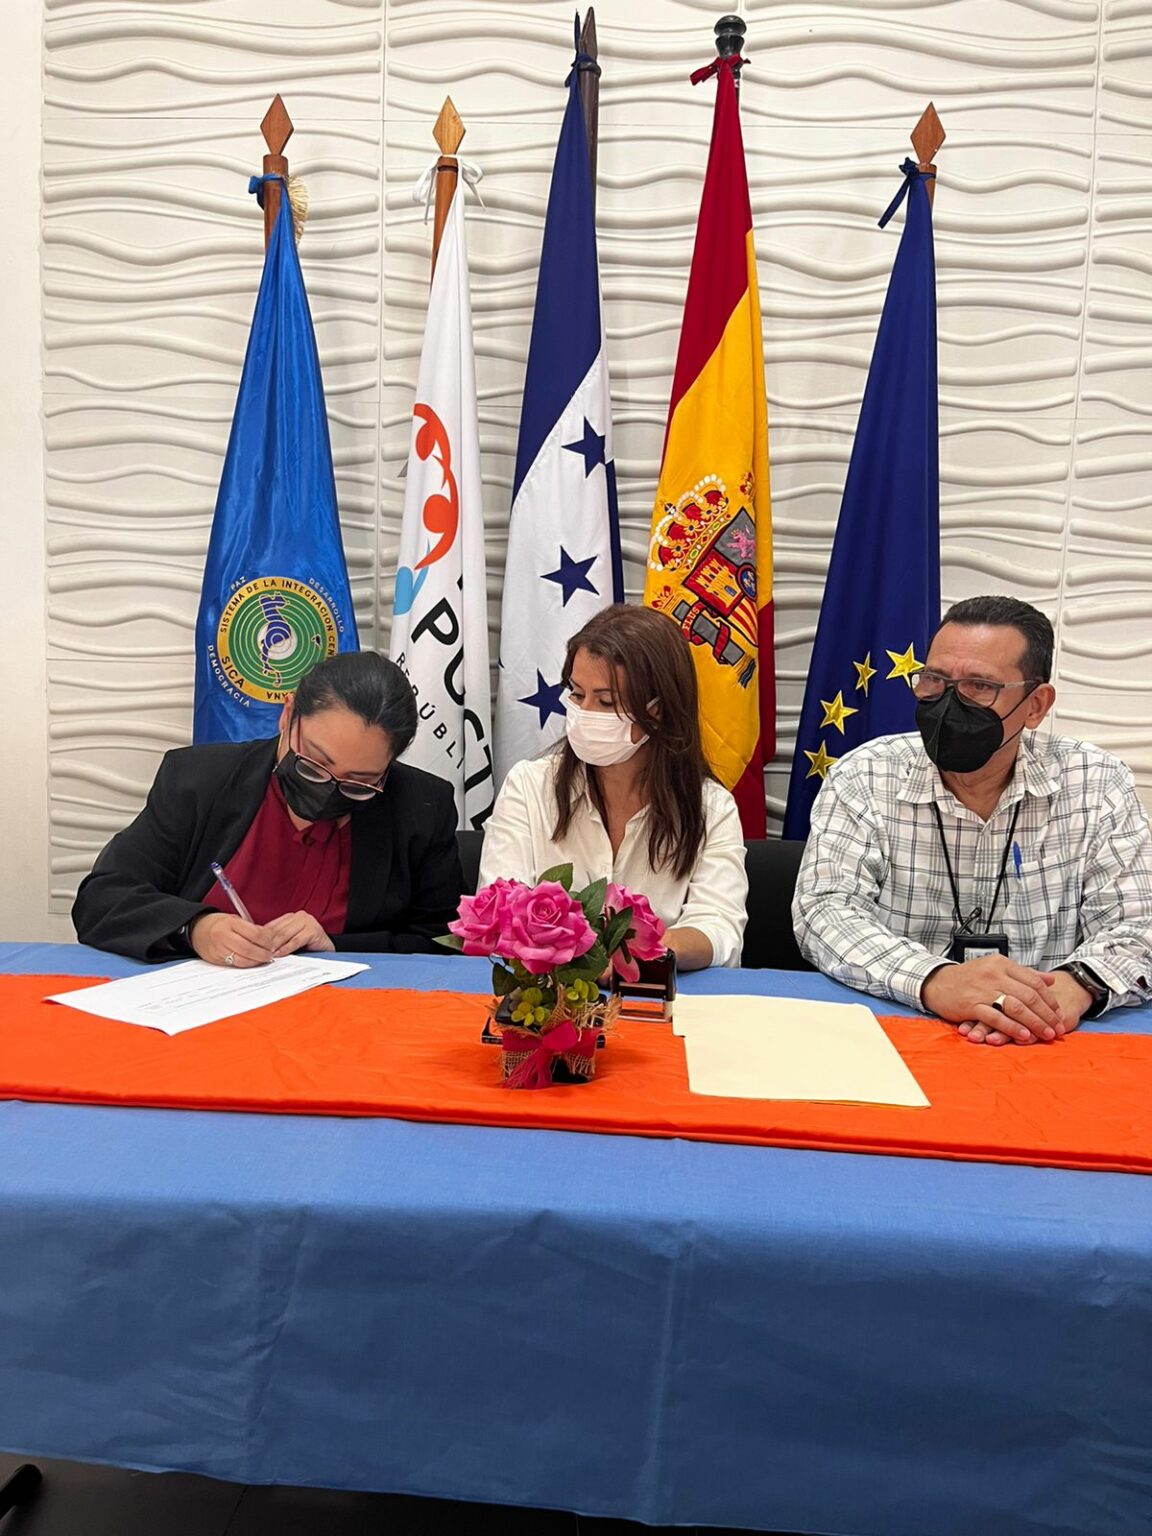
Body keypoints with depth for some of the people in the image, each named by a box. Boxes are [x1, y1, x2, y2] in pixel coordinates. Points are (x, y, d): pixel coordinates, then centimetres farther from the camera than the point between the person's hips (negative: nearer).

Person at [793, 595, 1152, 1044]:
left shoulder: (1098, 784, 1)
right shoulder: (862, 779, -4)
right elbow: (825, 910, -13)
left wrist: (1076, 983, -25)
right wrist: (934, 980, -30)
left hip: (1043, 1048, 0)